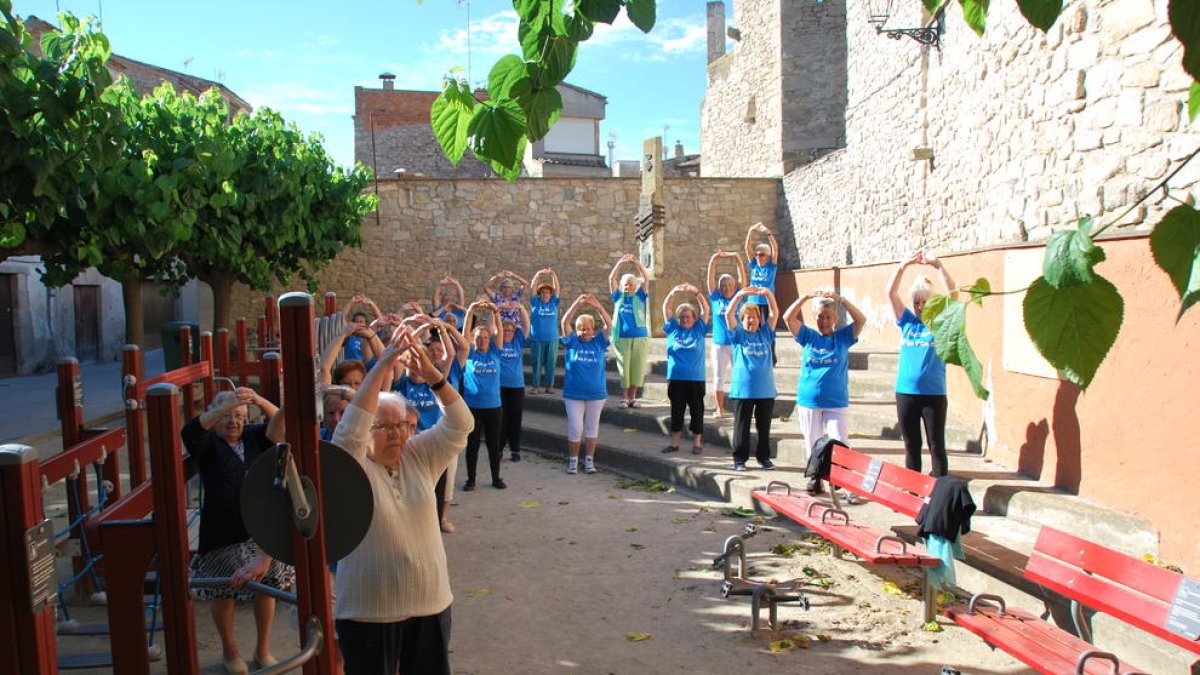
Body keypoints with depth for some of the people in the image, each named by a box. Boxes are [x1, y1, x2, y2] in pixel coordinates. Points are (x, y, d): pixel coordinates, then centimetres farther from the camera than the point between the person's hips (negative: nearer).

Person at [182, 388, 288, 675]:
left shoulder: (254, 437, 6)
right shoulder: (208, 444, -3)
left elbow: (279, 422, -10)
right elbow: (189, 431, -24)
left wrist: (259, 401, -30)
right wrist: (224, 405, -39)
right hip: (223, 534, -3)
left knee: (266, 586, 9)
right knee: (224, 593, 9)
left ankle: (263, 649, 28)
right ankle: (229, 651, 32)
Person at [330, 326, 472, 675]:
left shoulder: (419, 457, 0)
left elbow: (459, 425, -11)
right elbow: (351, 429, -30)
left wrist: (431, 373, -25)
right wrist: (381, 367, -33)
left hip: (430, 602, 4)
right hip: (368, 611, -4)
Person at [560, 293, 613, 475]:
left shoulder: (599, 342, 1)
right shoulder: (572, 342, -1)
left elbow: (609, 324, -11)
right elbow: (565, 322, -13)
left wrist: (597, 306, -25)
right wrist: (577, 304, -25)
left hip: (596, 394, 1)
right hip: (573, 394, -1)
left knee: (592, 428, 10)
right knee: (575, 428, 1)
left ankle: (589, 460, 20)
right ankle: (573, 460, 15)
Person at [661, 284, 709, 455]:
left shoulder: (699, 330, 5)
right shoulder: (673, 329, 8)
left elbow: (705, 309, 0)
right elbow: (666, 308, 4)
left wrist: (696, 292, -10)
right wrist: (674, 292, -9)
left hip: (696, 378, -1)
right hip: (675, 378, 1)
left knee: (697, 411, 6)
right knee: (676, 411, 9)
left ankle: (697, 443, 16)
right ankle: (674, 443, 18)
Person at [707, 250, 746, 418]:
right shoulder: (716, 298, 5)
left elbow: (742, 277, 1)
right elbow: (711, 277, -1)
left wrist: (736, 258, -5)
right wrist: (714, 260, -10)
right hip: (719, 343, 0)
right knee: (719, 377, 4)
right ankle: (719, 409, 12)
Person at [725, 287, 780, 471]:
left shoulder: (765, 333, 10)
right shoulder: (738, 333, 4)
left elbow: (775, 314, 2)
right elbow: (728, 314, -8)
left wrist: (768, 294, -13)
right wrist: (740, 294, -19)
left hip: (766, 389, 2)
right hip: (742, 389, -2)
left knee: (764, 427, 11)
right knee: (741, 426, 4)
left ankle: (764, 457, 22)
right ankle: (740, 458, 12)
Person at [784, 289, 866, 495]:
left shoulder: (843, 337, 4)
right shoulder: (808, 336, 6)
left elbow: (861, 320, -10)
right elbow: (788, 318, -3)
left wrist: (841, 299, -16)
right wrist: (806, 297, -11)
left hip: (836, 403, -2)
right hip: (808, 401, 2)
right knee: (812, 445, 11)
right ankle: (816, 481, 24)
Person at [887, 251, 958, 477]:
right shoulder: (907, 322, 9)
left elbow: (952, 293, -12)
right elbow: (891, 293, 2)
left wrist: (937, 265, -19)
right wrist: (904, 265, -7)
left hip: (934, 394, -3)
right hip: (906, 392, 3)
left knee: (937, 446, 3)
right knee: (911, 446, 11)